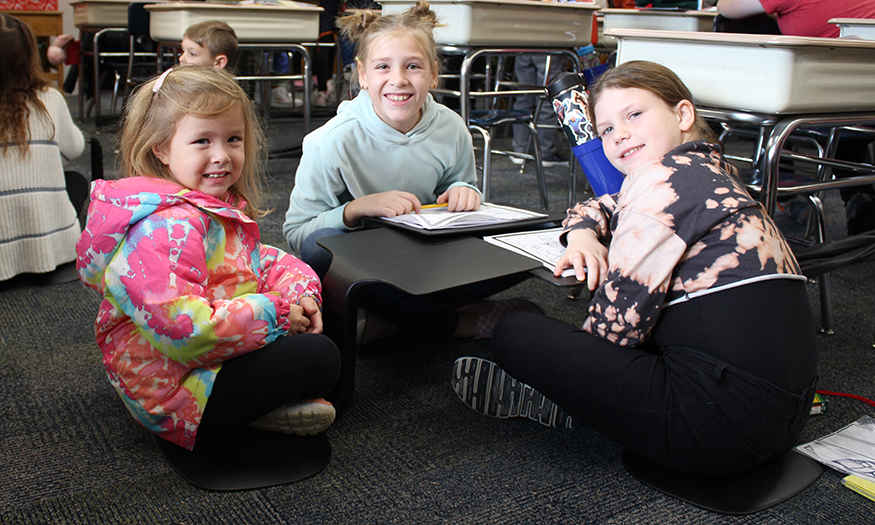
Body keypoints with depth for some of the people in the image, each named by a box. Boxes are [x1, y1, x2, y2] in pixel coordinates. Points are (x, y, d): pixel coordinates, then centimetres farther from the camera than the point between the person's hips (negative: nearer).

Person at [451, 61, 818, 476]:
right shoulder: (711, 173, 18)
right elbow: (602, 206, 29)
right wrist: (582, 234, 6)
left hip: (724, 421, -10)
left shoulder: (664, 176, -12)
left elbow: (620, 317, -14)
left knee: (515, 333, -7)